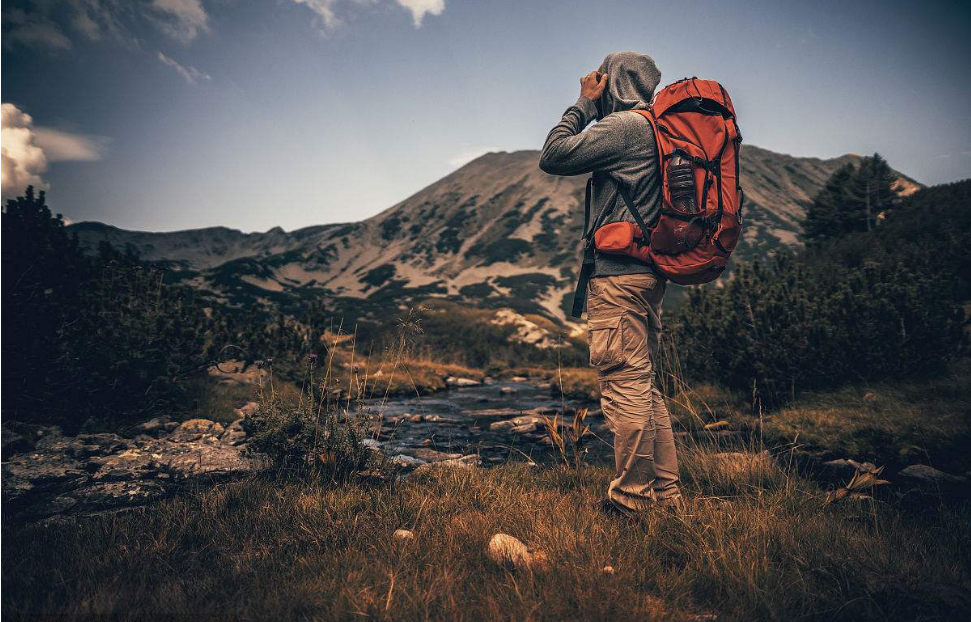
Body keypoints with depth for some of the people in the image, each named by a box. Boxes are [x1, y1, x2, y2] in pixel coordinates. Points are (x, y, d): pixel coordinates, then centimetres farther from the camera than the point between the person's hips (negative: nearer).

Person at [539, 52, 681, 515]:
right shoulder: (657, 130, 20)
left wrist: (583, 104, 1)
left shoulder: (623, 125, -8)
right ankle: (665, 493, 20)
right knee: (644, 385, 14)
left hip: (619, 273, -10)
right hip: (649, 272, 10)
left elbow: (553, 156, -9)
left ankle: (631, 501, 2)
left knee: (624, 385, -6)